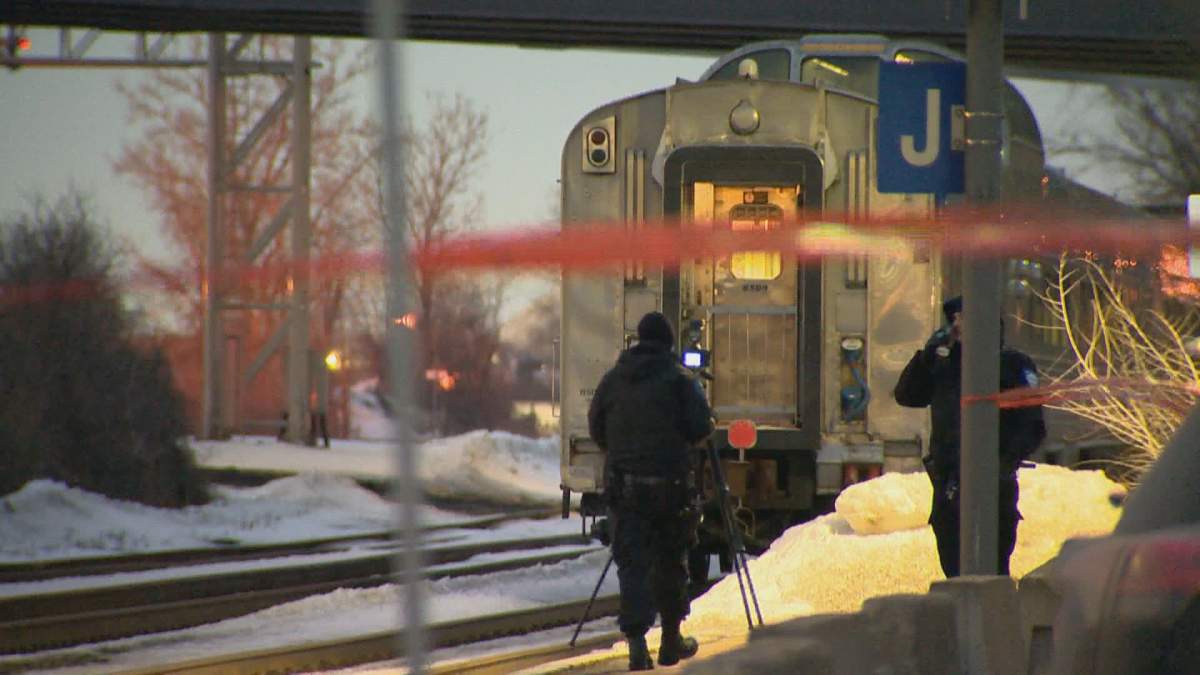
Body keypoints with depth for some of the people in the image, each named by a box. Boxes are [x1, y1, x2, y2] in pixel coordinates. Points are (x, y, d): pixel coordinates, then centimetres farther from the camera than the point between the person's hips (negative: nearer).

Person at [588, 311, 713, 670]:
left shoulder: (612, 379, 6)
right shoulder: (679, 379, -5)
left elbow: (596, 428, 11)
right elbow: (701, 427, -9)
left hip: (623, 482, 2)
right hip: (669, 480, -2)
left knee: (631, 561, -1)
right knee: (670, 560, 12)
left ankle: (636, 641, -15)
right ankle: (671, 640, 22)